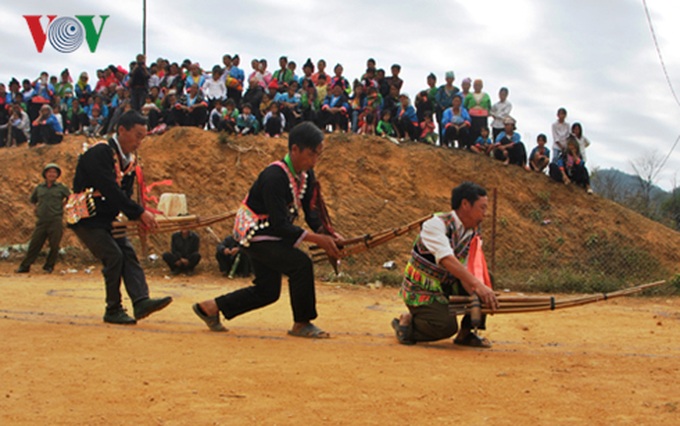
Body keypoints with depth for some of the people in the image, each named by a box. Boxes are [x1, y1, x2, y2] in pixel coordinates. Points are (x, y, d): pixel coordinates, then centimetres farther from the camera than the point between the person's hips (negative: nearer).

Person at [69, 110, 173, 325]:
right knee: (114, 256, -17)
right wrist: (140, 213, -29)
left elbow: (125, 194, 8)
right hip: (86, 219, -8)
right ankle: (113, 310, -8)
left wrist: (139, 218, -11)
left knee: (128, 253, -8)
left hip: (107, 219, 8)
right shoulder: (100, 153, -20)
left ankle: (141, 301, -19)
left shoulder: (129, 160, 8)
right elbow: (111, 191, -28)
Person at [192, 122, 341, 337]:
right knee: (300, 264, -23)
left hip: (270, 235, 10)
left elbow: (311, 213, 1)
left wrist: (326, 233, -18)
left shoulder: (306, 175, -1)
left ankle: (210, 307, 25)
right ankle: (301, 324, -8)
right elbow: (280, 225, -32)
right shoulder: (275, 177, -29)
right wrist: (317, 239, -34)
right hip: (253, 234, -10)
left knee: (268, 291, 13)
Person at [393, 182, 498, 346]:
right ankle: (407, 321, 1)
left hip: (447, 286, 7)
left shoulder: (473, 235, 2)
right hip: (421, 290, -7)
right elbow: (446, 259, -35)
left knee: (484, 279, -10)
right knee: (447, 326, -27)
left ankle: (466, 333, 3)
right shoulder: (436, 224, -21)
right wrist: (477, 285, -44)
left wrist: (474, 292, -27)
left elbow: (464, 272, -4)